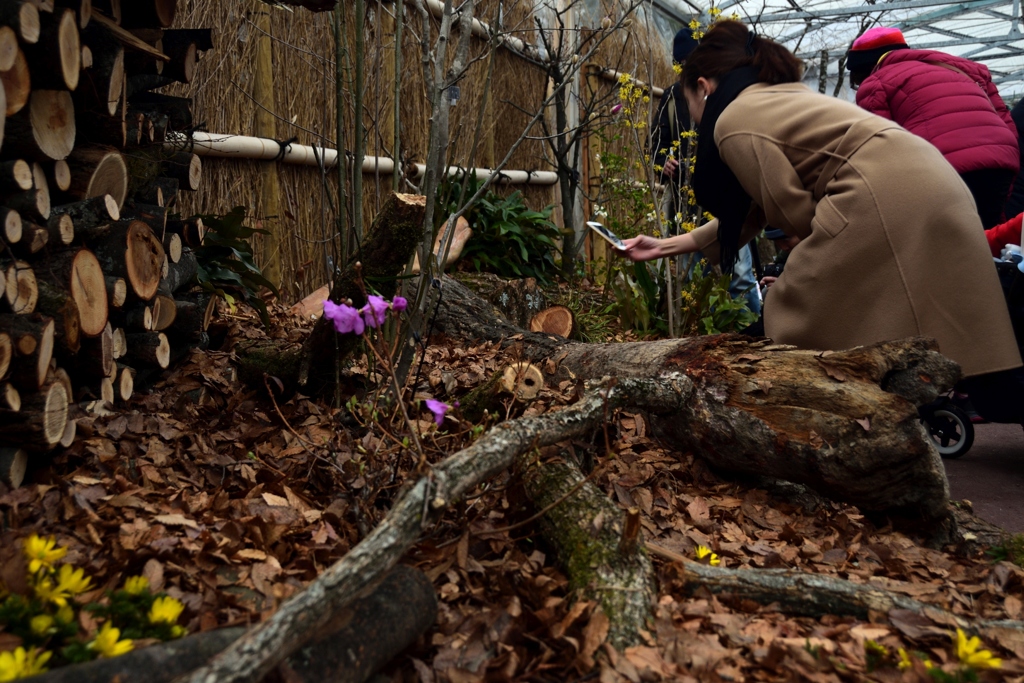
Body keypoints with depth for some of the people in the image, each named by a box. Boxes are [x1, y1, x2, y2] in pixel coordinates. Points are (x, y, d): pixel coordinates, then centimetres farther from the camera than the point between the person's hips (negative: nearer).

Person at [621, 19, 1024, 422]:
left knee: (802, 323, 0)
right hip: (932, 190, 10)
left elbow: (795, 216, -5)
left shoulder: (733, 121, -1)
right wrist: (667, 245, 34)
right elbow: (751, 213, 29)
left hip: (884, 200, -9)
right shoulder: (778, 99, 28)